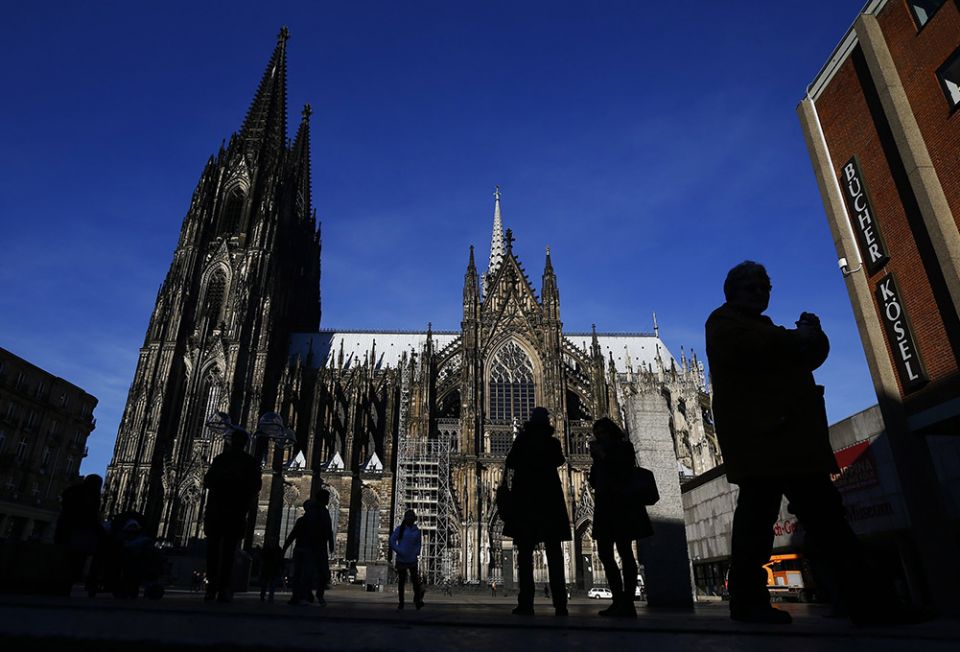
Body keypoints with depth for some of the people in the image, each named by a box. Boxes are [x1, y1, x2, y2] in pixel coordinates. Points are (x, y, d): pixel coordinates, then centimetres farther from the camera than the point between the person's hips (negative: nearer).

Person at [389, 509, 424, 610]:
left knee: (415, 580, -7)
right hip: (401, 560, -1)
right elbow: (392, 541, -3)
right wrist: (399, 551, -12)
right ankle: (401, 602, 17)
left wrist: (416, 552, -3)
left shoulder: (416, 530, 5)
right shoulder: (399, 529, -1)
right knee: (401, 581, 7)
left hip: (412, 560, 1)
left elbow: (419, 543, 14)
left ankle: (418, 600, 5)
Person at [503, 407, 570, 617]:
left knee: (525, 552, 0)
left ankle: (526, 603, -7)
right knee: (554, 553, 4)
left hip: (524, 501, -1)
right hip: (549, 501, 1)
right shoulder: (552, 442, 3)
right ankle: (560, 603, -3)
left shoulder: (522, 440, 0)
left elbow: (510, 463, 8)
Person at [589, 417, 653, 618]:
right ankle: (619, 601, 6)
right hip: (605, 507, 7)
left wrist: (603, 456, -9)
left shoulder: (624, 447, 4)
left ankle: (628, 604, -11)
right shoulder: (601, 454, 20)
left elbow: (625, 472, -12)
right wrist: (596, 459, 5)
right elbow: (594, 482, 15)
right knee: (605, 553, 2)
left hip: (622, 505, -7)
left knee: (624, 552, -10)